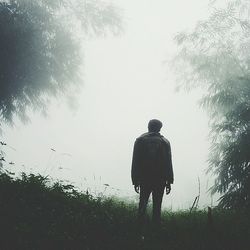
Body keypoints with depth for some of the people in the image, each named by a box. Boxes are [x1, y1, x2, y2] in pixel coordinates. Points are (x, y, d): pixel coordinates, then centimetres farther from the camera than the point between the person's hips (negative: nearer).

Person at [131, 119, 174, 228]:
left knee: (142, 204, 10)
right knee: (157, 206, 5)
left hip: (144, 179, 1)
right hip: (160, 180, 0)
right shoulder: (164, 142, 1)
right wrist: (169, 182, 2)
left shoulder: (140, 140, 2)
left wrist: (135, 181, 3)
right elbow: (168, 163, -2)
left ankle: (140, 225, 3)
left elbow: (135, 162, -1)